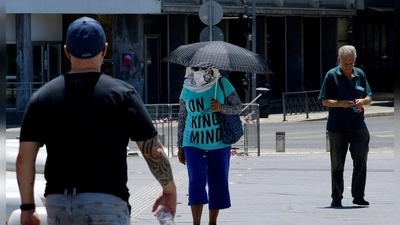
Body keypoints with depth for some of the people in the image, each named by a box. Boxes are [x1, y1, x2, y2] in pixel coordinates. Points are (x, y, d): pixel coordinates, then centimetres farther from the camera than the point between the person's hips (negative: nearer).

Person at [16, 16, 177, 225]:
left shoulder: (42, 97, 7)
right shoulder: (121, 93, -2)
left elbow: (24, 157, 5)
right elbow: (153, 151, -3)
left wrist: (27, 206, 13)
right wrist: (170, 191, 11)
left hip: (57, 202, 4)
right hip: (106, 202, -4)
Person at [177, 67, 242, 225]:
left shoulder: (222, 84, -5)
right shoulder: (187, 90, 1)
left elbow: (239, 107, -1)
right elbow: (182, 119, 9)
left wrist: (222, 108, -22)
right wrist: (180, 146, 10)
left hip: (219, 145, 0)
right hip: (194, 145, 0)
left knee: (218, 184, 5)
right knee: (197, 182, -11)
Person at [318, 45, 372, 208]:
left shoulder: (360, 75, 10)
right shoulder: (332, 76, -1)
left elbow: (369, 97, 16)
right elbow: (324, 101, -1)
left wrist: (363, 101, -7)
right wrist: (340, 104, -18)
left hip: (357, 125, 2)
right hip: (337, 126, -2)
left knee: (361, 159, -8)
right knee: (337, 164, 5)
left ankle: (358, 196, -1)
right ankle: (336, 198, 14)